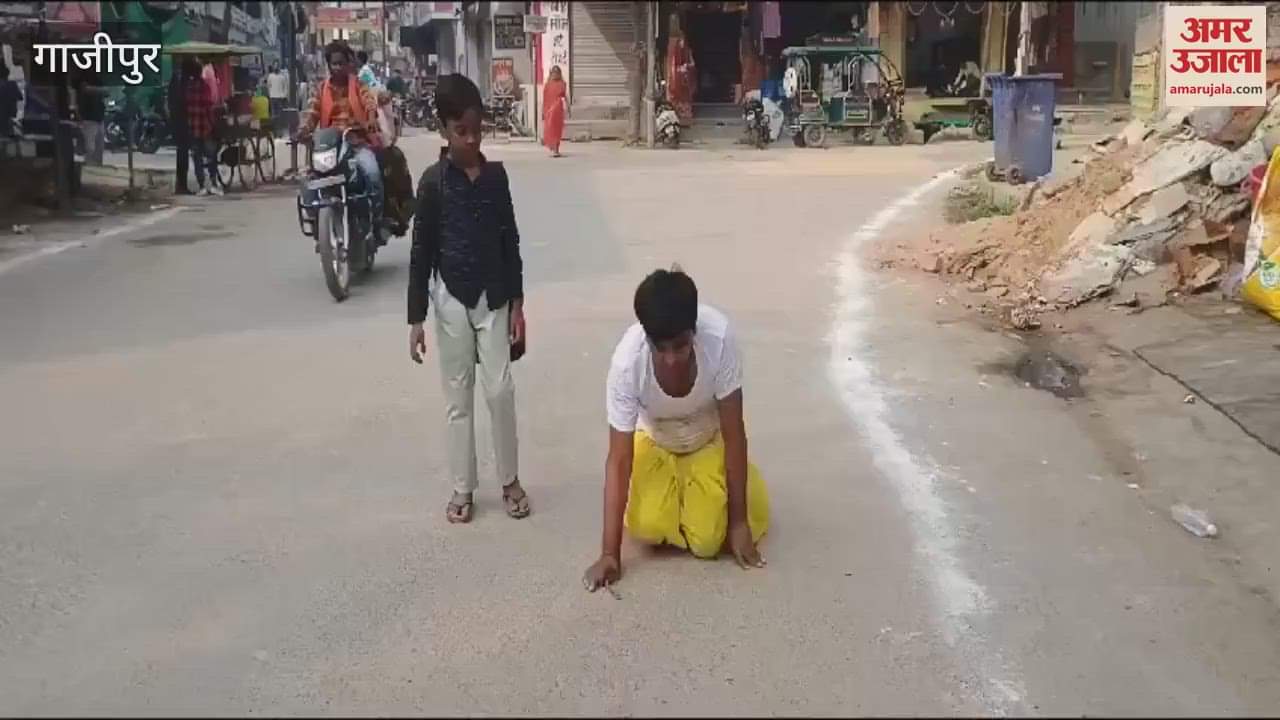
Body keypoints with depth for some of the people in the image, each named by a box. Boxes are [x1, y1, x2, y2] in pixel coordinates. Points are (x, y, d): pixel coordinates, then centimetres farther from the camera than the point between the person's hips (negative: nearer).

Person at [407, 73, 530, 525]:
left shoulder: (495, 175, 1)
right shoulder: (433, 181, -7)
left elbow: (510, 241, 6)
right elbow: (421, 252, -5)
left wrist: (517, 303, 3)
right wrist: (415, 318, -7)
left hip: (493, 297, 2)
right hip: (451, 298, -2)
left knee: (500, 390, 3)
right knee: (458, 396, 7)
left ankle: (510, 480, 19)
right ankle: (462, 489, 17)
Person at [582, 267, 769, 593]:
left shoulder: (719, 336, -35)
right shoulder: (627, 362, -34)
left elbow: (734, 434, -25)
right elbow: (619, 460, -29)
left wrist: (739, 521, -21)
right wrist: (610, 553, -31)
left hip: (708, 442, 0)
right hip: (654, 443, 0)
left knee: (707, 541, -15)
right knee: (647, 527, -21)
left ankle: (700, 490, 18)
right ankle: (674, 488, 13)